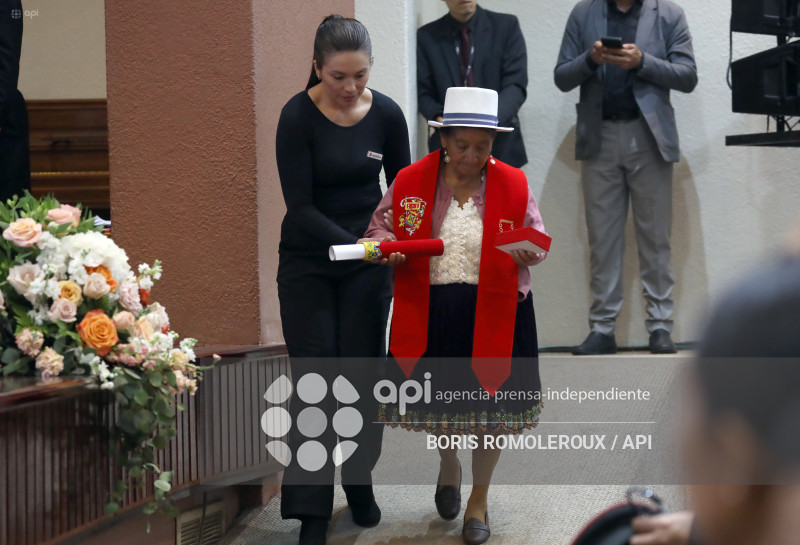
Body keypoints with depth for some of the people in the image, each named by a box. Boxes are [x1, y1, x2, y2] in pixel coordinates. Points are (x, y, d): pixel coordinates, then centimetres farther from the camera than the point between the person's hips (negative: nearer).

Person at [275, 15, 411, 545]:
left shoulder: (386, 113, -6)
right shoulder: (298, 116, -15)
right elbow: (300, 205, -18)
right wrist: (351, 242, -30)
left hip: (369, 262, 3)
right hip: (308, 262, -2)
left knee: (363, 375, 6)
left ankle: (360, 481, 26)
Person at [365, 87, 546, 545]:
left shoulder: (514, 185, -1)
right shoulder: (410, 182, -2)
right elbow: (380, 227, 8)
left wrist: (530, 253, -18)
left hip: (493, 313, 0)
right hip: (429, 312, 1)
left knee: (490, 404, 6)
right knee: (436, 402, 11)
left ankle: (479, 499, 27)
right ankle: (449, 465, 46)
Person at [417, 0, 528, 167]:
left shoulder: (506, 26, 4)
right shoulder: (427, 37, 8)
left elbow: (516, 85, -4)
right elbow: (424, 93, 8)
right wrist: (439, 118, -15)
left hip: (499, 144, -1)